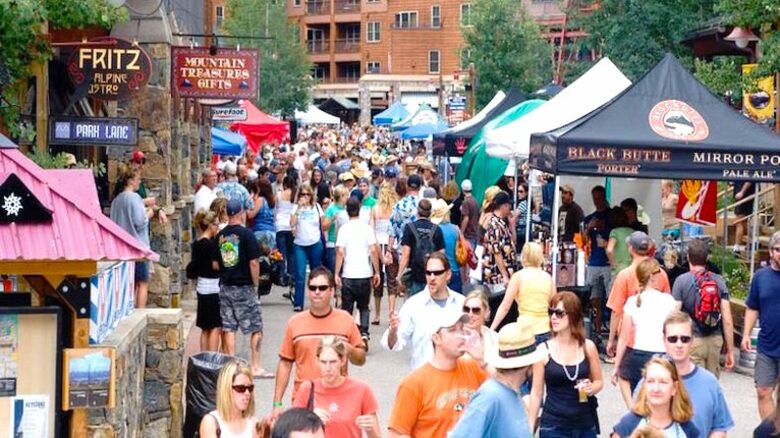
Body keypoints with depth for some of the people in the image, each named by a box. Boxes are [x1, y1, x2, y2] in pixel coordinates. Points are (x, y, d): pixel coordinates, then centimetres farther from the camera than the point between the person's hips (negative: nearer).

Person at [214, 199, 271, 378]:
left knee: (229, 328, 7)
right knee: (256, 328, 3)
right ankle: (256, 367, 2)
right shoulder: (246, 234, -11)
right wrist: (255, 284, -4)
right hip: (244, 287, -5)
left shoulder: (220, 236, 4)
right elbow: (253, 262, -13)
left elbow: (215, 264, 7)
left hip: (225, 287, 5)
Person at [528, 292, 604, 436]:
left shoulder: (588, 347, -1)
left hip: (586, 426, 2)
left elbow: (599, 381, 13)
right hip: (553, 427, -2)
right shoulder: (544, 350, -6)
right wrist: (529, 430, 0)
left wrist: (591, 388, -11)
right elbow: (536, 393, 0)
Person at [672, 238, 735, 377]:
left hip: (693, 341, -3)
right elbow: (727, 320, -1)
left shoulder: (681, 281, -8)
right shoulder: (719, 281, 1)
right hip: (715, 340, 3)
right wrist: (730, 350, 7)